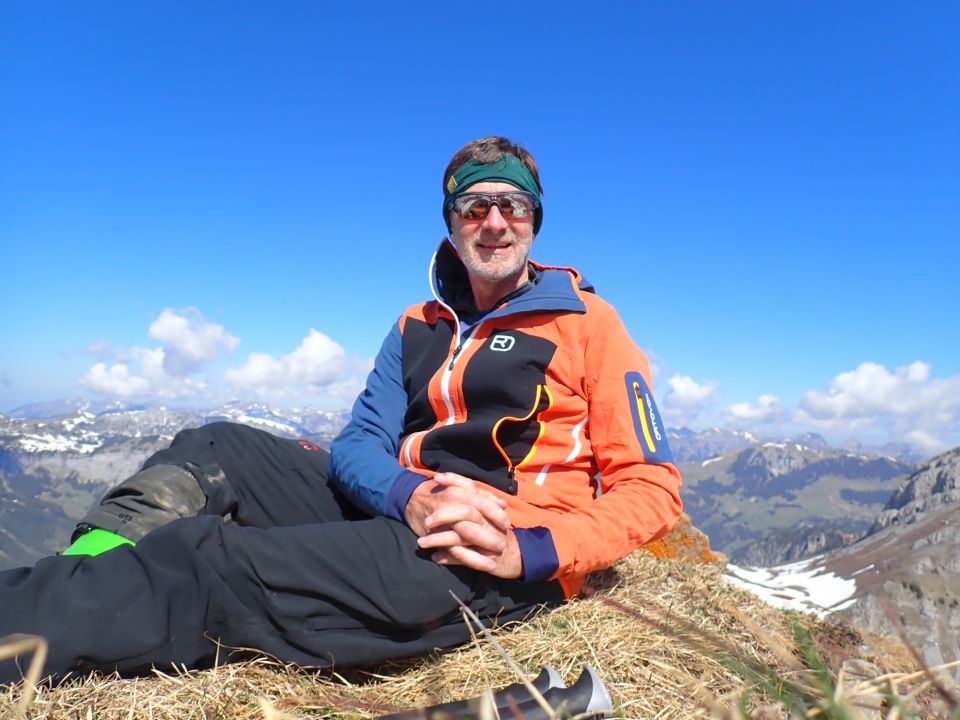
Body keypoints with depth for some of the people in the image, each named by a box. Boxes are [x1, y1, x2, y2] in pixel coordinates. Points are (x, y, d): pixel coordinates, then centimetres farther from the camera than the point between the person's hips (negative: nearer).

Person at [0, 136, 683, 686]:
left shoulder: (588, 322, 0)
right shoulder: (418, 328, 16)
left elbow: (654, 487, -5)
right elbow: (358, 445, 6)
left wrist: (531, 551, -21)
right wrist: (410, 497, -19)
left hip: (499, 565, -6)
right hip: (397, 511, 7)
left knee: (206, 564, -24)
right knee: (217, 447, 7)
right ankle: (87, 568, -10)